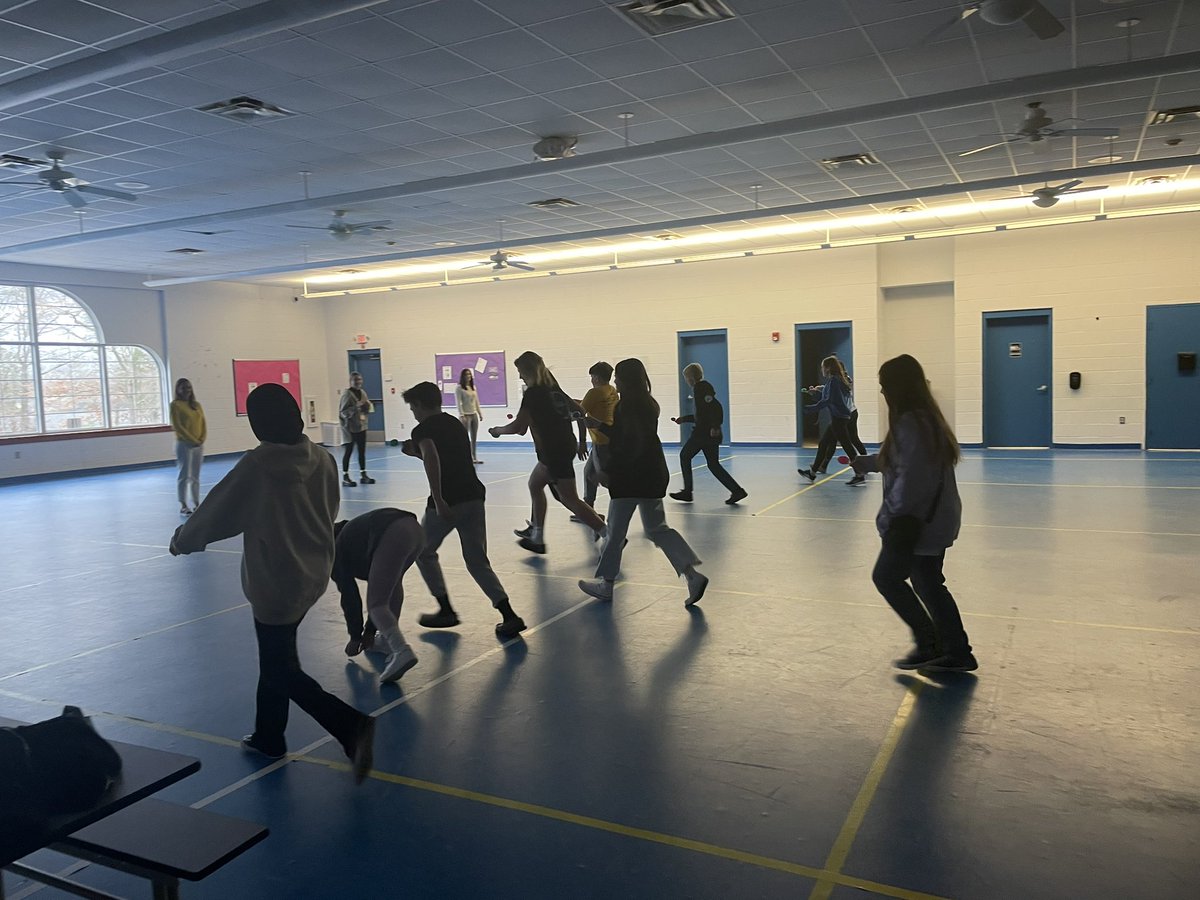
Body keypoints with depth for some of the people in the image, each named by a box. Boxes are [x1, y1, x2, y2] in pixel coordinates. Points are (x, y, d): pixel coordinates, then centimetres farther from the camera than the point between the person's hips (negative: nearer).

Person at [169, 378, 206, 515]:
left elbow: (203, 423, 9)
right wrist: (192, 440, -14)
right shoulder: (175, 405, -6)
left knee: (196, 476, 10)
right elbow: (177, 426, -11)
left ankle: (196, 503, 15)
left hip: (199, 445, 5)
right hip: (184, 445, -5)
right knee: (185, 475, -6)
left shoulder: (196, 404, 11)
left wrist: (202, 439, -6)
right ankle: (183, 505, -3)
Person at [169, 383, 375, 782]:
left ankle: (351, 724, -11)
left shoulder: (257, 465, -19)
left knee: (283, 670, 4)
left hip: (275, 582, -7)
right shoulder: (322, 459, -3)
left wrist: (182, 540, 11)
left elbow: (217, 511, -7)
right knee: (275, 658, 23)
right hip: (313, 575, 7)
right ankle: (268, 736, 36)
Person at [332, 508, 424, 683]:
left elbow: (350, 598, 20)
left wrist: (355, 637, 31)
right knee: (392, 582, 33)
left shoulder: (336, 553, 22)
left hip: (392, 537, -8)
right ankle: (388, 639, 31)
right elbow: (380, 587, 41)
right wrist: (370, 631, 45)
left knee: (376, 605, -2)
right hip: (414, 528, 8)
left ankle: (402, 652, -23)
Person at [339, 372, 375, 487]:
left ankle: (364, 475, 18)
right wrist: (356, 406, -28)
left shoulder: (362, 392, 8)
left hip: (362, 426, 7)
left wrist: (368, 406, -5)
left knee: (362, 451, 10)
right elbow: (343, 412, -18)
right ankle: (345, 477, 4)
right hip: (350, 427, -7)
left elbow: (366, 410, 17)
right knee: (349, 451, -2)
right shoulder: (347, 394, -13)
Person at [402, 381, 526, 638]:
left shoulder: (423, 429, -1)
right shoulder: (456, 424, 22)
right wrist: (417, 452, 35)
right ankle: (509, 615, -4)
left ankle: (446, 611, 19)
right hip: (473, 496, 6)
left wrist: (437, 499, -25)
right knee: (477, 560, 11)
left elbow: (432, 459, -22)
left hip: (447, 501, -6)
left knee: (424, 552, 18)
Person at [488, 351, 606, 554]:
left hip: (554, 452, -10)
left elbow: (517, 427, -17)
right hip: (566, 446, 10)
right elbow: (579, 413, 16)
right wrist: (582, 441, 23)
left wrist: (497, 430, 2)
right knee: (535, 484, 23)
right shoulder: (554, 389, 11)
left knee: (569, 499, -4)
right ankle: (536, 537, 30)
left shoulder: (533, 393, -14)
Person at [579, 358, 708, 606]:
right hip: (653, 474, 9)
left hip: (631, 477, -9)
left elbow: (627, 444, -19)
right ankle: (692, 575, -2)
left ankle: (606, 583, 17)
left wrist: (608, 469, -11)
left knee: (615, 531, 5)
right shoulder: (649, 404, 12)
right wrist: (600, 426, 21)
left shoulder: (628, 406, -14)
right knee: (657, 528, 11)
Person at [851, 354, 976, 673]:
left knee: (887, 577, 6)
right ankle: (957, 653, 21)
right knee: (928, 582, 16)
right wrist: (861, 462, 31)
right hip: (936, 518, 9)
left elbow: (911, 476, -24)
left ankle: (929, 646, 11)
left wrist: (893, 515, -16)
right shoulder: (926, 417, 11)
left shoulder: (910, 423, -21)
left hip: (918, 521, -9)